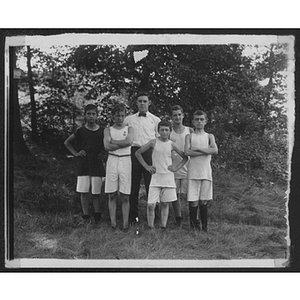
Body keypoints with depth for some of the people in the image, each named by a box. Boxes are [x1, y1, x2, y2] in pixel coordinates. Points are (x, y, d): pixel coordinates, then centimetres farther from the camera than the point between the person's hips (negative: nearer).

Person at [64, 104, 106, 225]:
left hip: (97, 164, 0)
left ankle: (97, 216, 10)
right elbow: (67, 142, 12)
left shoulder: (102, 131, 0)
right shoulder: (81, 131, 0)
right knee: (84, 192, 0)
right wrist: (75, 153, 4)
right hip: (83, 164, 0)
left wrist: (103, 152, 0)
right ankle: (86, 216, 7)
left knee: (96, 192, 3)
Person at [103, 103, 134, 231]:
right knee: (112, 195, 0)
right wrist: (123, 144, -7)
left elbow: (129, 141, -11)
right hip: (112, 160, 1)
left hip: (125, 160, -1)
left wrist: (113, 141, -6)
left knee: (125, 196, -1)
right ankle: (113, 223, 3)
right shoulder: (108, 130, 10)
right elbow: (107, 146, -6)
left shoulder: (129, 129, 10)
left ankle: (125, 223, 1)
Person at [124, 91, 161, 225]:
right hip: (133, 152, 1)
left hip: (149, 152, -1)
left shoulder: (155, 120, 13)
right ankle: (133, 216, 10)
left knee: (151, 185, -3)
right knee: (133, 186, 2)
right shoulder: (128, 119, 16)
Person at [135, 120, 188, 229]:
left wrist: (176, 167, 2)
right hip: (156, 176, -1)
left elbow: (185, 157, 12)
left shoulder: (171, 144, 3)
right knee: (150, 205, -7)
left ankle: (163, 227, 13)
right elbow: (138, 153, 7)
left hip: (168, 177, 1)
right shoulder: (153, 142, -1)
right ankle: (150, 228, 1)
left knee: (165, 204, 7)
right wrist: (146, 166, 3)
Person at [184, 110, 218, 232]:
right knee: (193, 201, -4)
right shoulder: (189, 136, 7)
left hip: (206, 172, 1)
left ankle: (204, 226, 13)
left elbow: (215, 150, -7)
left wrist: (198, 148, -10)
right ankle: (194, 225, 7)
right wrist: (206, 151, -10)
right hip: (193, 172, -1)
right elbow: (187, 152, -10)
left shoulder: (209, 136, 11)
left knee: (204, 201, 4)